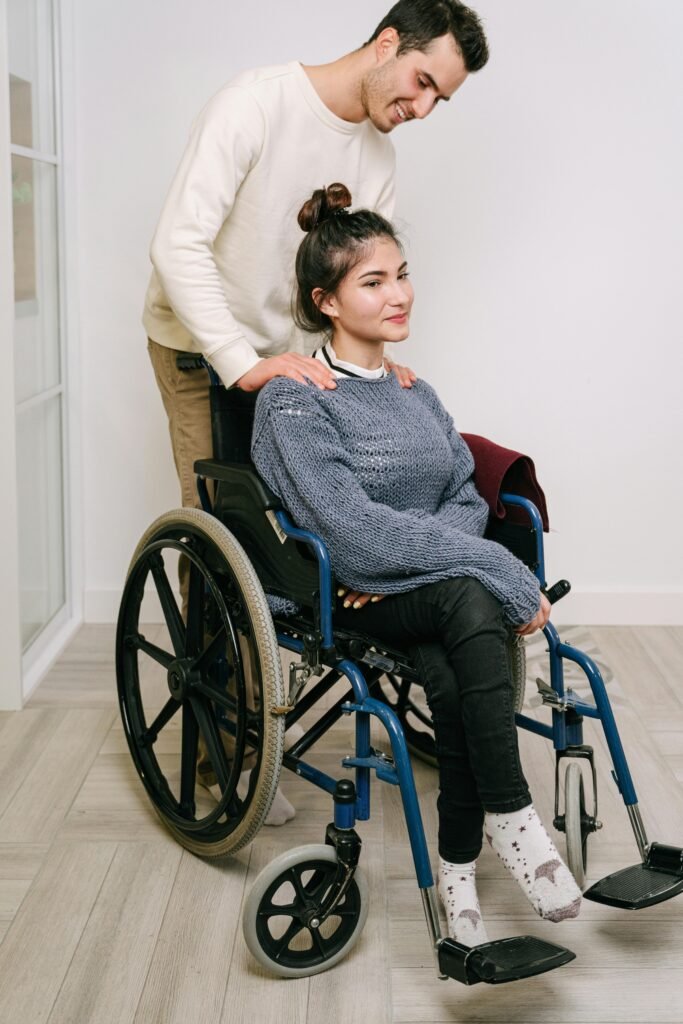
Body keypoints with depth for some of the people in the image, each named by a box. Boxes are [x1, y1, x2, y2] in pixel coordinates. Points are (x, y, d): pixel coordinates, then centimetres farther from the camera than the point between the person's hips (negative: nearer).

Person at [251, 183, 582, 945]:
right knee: (470, 597, -34)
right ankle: (510, 816, -27)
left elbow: (468, 501, 10)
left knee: (451, 678, -30)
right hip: (343, 599, -5)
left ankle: (458, 867, -18)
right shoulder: (294, 402, -7)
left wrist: (410, 553, -14)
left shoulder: (417, 397, 16)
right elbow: (352, 531, -19)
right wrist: (505, 574, -22)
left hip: (424, 594, 5)